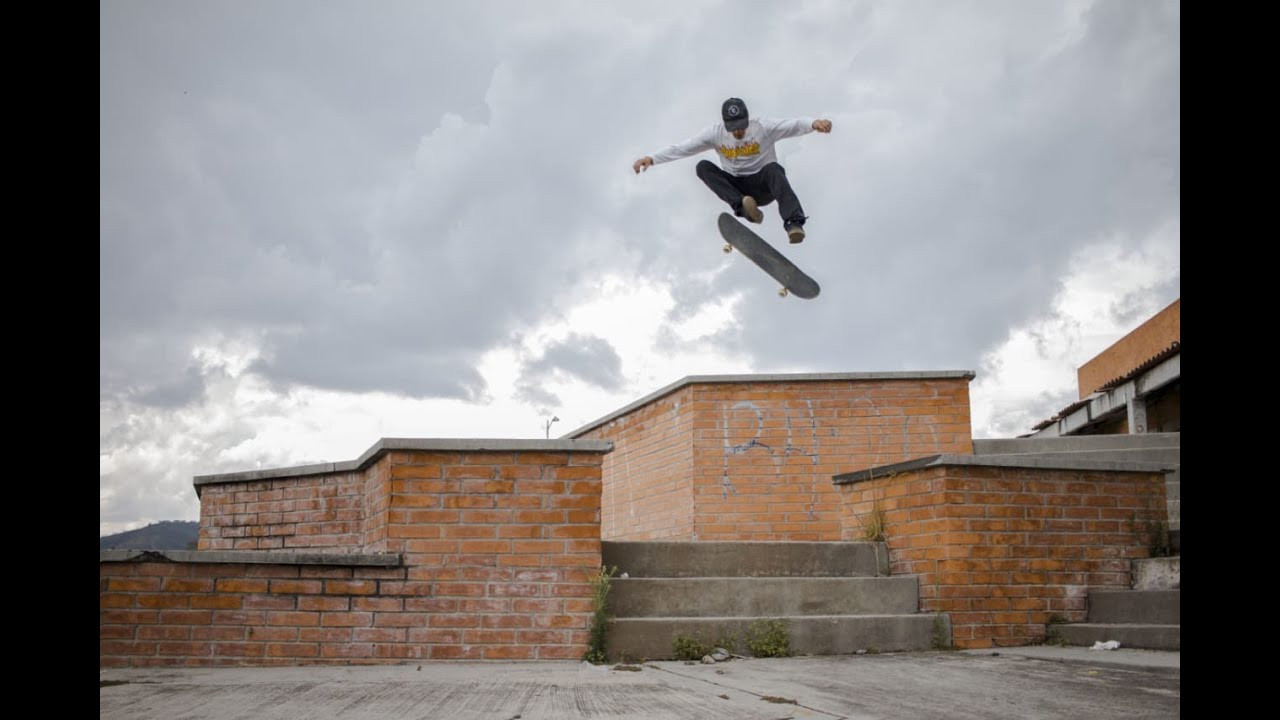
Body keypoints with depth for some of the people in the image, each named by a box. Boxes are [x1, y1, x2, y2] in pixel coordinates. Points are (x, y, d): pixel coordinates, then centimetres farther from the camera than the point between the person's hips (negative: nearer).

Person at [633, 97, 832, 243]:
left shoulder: (762, 127, -12)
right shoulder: (716, 133, -5)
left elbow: (794, 125, -26)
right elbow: (682, 148, -10)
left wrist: (813, 123, -48)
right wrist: (651, 159, -21)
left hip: (764, 187, -3)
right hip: (737, 188, 3)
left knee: (772, 168, -36)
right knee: (703, 166, -19)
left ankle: (793, 223, -49)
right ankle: (742, 206, -38)